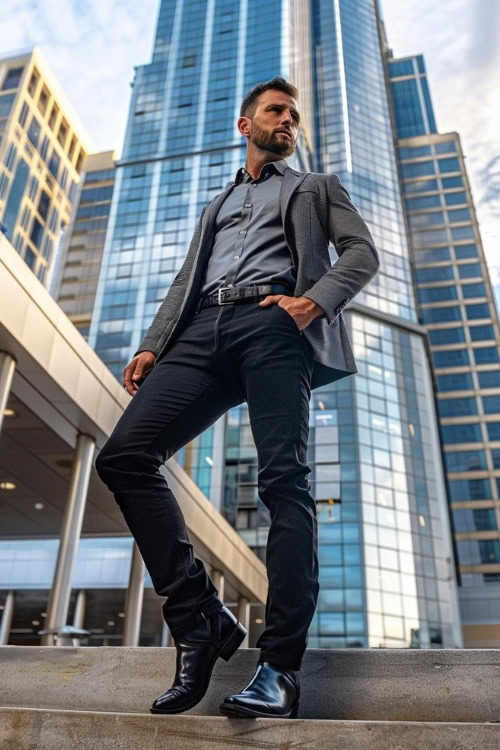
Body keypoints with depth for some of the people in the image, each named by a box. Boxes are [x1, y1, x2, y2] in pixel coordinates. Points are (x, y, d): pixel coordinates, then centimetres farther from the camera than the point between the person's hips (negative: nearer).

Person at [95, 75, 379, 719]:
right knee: (124, 455, -16)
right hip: (203, 332, 4)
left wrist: (316, 299, -10)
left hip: (273, 325, -3)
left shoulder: (316, 188, 28)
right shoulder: (216, 205, 37)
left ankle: (280, 665, -16)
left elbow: (362, 252, 12)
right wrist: (152, 346, 8)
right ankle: (200, 618, -12)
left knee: (283, 479, -19)